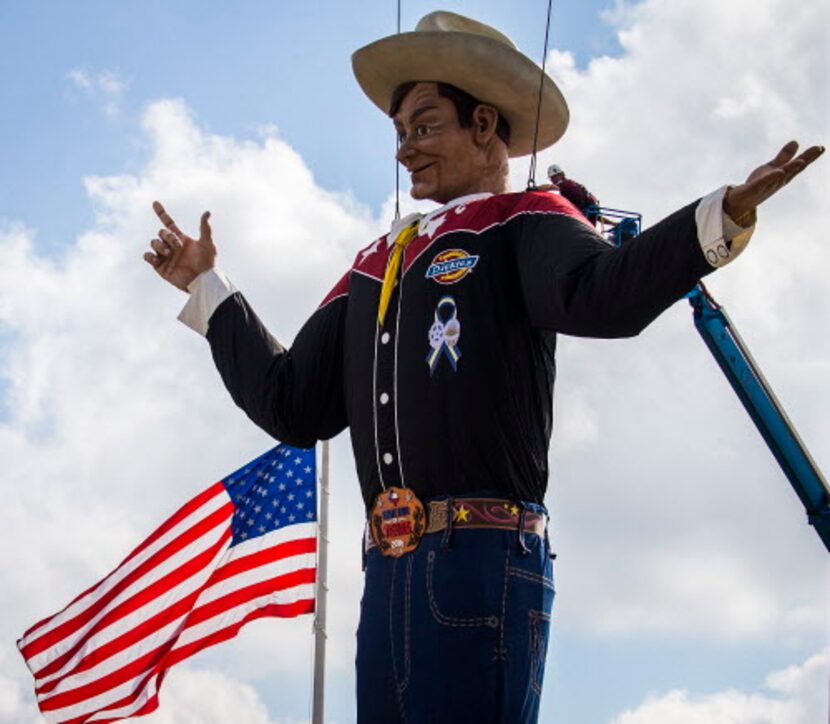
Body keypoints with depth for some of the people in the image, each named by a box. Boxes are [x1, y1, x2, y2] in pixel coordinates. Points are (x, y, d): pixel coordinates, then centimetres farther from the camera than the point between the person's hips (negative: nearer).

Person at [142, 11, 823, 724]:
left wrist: (723, 216, -32)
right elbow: (292, 405, 23)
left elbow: (604, 295, -16)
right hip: (388, 573, 7)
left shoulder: (522, 224, 5)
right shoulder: (376, 265, 24)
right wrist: (208, 287, 31)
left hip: (485, 559, -6)